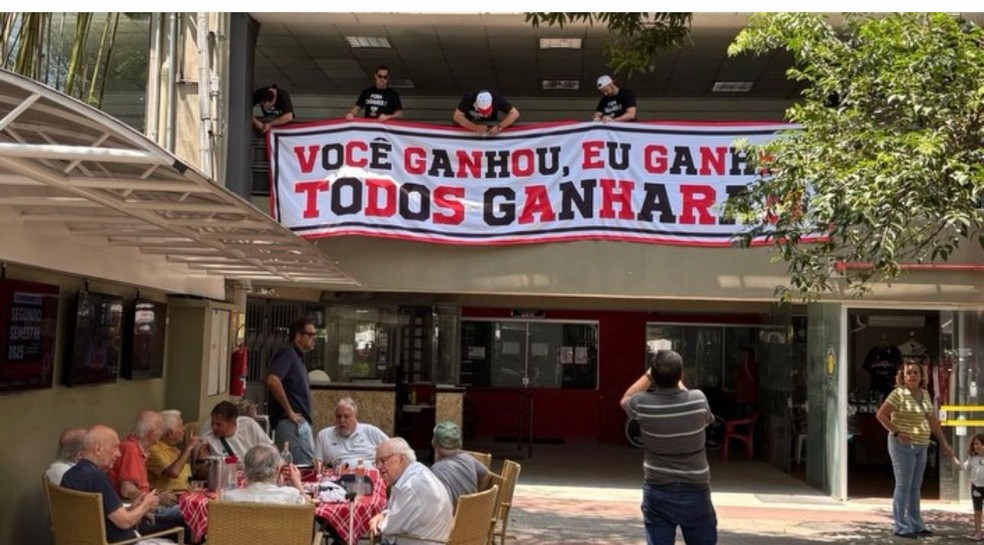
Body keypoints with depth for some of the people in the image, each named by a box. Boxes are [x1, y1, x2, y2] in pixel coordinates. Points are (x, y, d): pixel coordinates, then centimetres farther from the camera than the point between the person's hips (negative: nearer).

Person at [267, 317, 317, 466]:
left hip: (300, 422, 10)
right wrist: (289, 411, -20)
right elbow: (272, 381, -26)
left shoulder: (297, 357, 19)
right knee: (304, 468, -12)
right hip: (291, 423, -10)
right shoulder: (287, 353, -9)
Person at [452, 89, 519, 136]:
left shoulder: (497, 98, -27)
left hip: (491, 126, 1)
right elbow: (457, 116, -32)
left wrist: (499, 127, -36)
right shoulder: (469, 98, -30)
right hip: (470, 125, -1)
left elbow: (515, 113, -24)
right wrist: (476, 127, -42)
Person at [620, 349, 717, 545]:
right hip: (695, 492, 0)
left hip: (658, 493, 0)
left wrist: (648, 375, 9)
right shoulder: (698, 400, -13)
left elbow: (625, 400, 12)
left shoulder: (643, 404, -13)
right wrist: (677, 382, 19)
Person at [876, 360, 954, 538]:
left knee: (915, 487, 13)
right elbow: (880, 414, -15)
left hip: (921, 446, 7)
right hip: (903, 445, -7)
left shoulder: (925, 393, 10)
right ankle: (901, 527, 1)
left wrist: (944, 443, 14)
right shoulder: (899, 393, -12)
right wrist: (897, 433, -19)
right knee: (903, 485, -4)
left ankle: (916, 525, 21)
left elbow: (932, 420, 15)